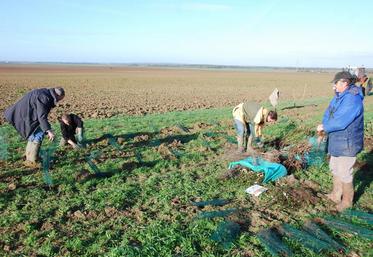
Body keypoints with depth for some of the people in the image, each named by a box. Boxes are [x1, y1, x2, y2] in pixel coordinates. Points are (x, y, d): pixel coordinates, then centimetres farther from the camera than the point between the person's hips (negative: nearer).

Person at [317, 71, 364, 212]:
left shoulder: (353, 99, -26)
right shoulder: (339, 96, 6)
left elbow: (341, 122, -30)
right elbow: (328, 113, 5)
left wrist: (324, 127, -17)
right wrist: (324, 126, -13)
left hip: (347, 143, -10)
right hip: (337, 141, 10)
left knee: (344, 173, 3)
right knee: (335, 168, 22)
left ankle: (347, 201, 22)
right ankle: (336, 195, 39)